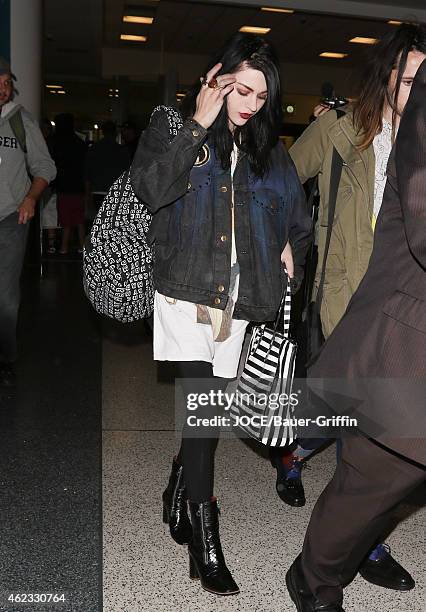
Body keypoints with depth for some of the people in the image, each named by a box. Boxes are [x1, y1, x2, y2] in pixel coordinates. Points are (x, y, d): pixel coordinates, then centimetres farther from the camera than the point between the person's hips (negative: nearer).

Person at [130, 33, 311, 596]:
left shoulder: (269, 149, 15)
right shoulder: (173, 124, 5)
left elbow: (298, 223, 24)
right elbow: (151, 188, -15)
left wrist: (285, 260, 8)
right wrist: (199, 127, -13)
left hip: (237, 298, 4)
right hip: (185, 289, -4)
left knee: (205, 412, 10)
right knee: (203, 406, -14)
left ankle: (178, 496, 34)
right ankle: (205, 541, -3)